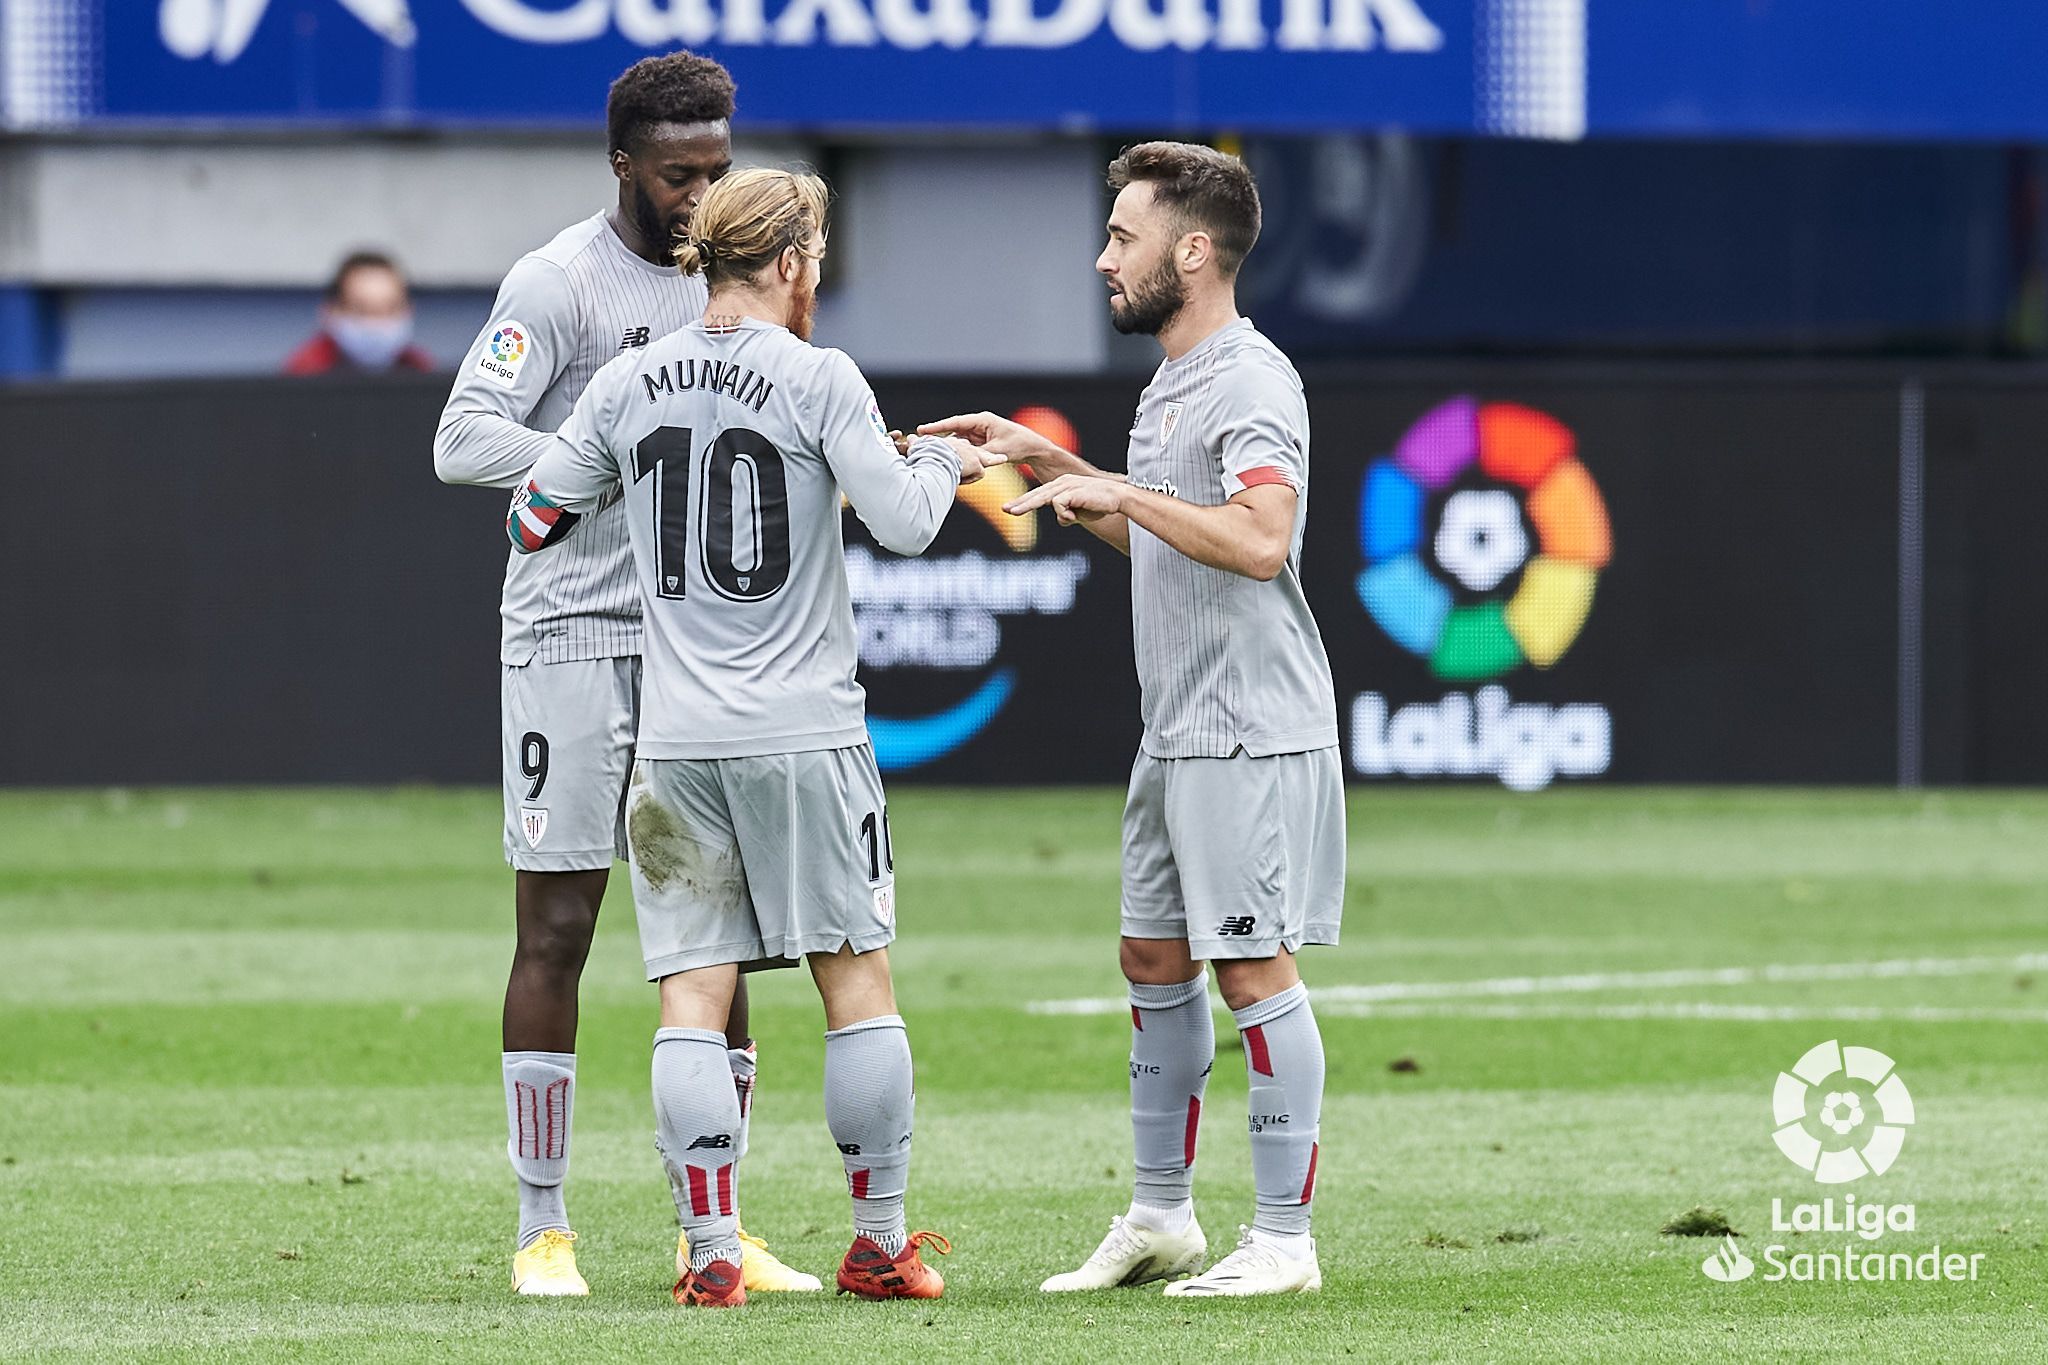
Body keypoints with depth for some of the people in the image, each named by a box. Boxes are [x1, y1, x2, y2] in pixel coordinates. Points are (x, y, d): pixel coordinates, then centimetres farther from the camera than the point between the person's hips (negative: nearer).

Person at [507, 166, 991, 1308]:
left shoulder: (630, 386, 5)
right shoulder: (818, 378, -7)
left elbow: (537, 517, 11)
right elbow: (903, 522, -10)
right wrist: (939, 459, 10)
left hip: (677, 742, 3)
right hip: (804, 732, -3)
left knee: (693, 994, 1)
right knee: (858, 975, 7)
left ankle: (711, 1252, -5)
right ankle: (882, 1243, 9)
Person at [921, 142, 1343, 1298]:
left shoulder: (1253, 382, -15)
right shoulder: (1170, 385, 16)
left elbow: (1260, 539, -30)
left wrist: (1120, 493, -26)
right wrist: (1049, 461, 25)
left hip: (1253, 733, -10)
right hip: (1176, 729, 10)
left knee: (1255, 968, -7)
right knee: (1157, 961, 14)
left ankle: (1286, 1238, -3)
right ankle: (1161, 1219, 23)